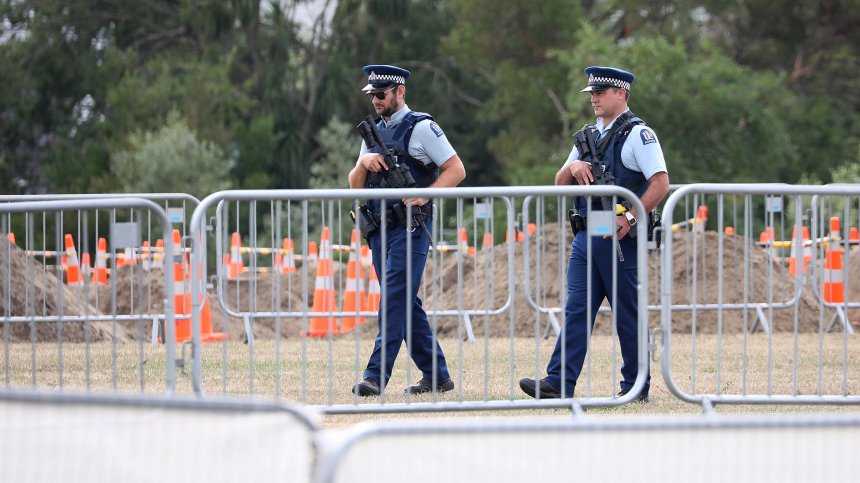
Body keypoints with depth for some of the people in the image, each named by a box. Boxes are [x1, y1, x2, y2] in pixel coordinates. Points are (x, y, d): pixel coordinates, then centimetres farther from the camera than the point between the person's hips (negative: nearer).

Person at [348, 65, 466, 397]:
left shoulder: (421, 128, -4)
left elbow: (456, 170, -8)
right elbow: (355, 186, 15)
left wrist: (424, 196, -19)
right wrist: (364, 163, -5)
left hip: (410, 227, -8)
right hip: (380, 229, 8)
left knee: (395, 299, -14)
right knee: (407, 304, 9)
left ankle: (377, 375, -20)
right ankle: (436, 376, 14)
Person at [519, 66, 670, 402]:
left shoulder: (638, 134, -5)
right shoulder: (589, 135, 18)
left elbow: (661, 184, -14)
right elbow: (560, 184, 19)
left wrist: (630, 218, -21)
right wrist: (572, 167, -4)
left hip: (619, 238, -7)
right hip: (586, 236, 7)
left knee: (628, 315, -1)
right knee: (576, 309, -1)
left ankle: (636, 387, 7)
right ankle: (559, 383, -6)